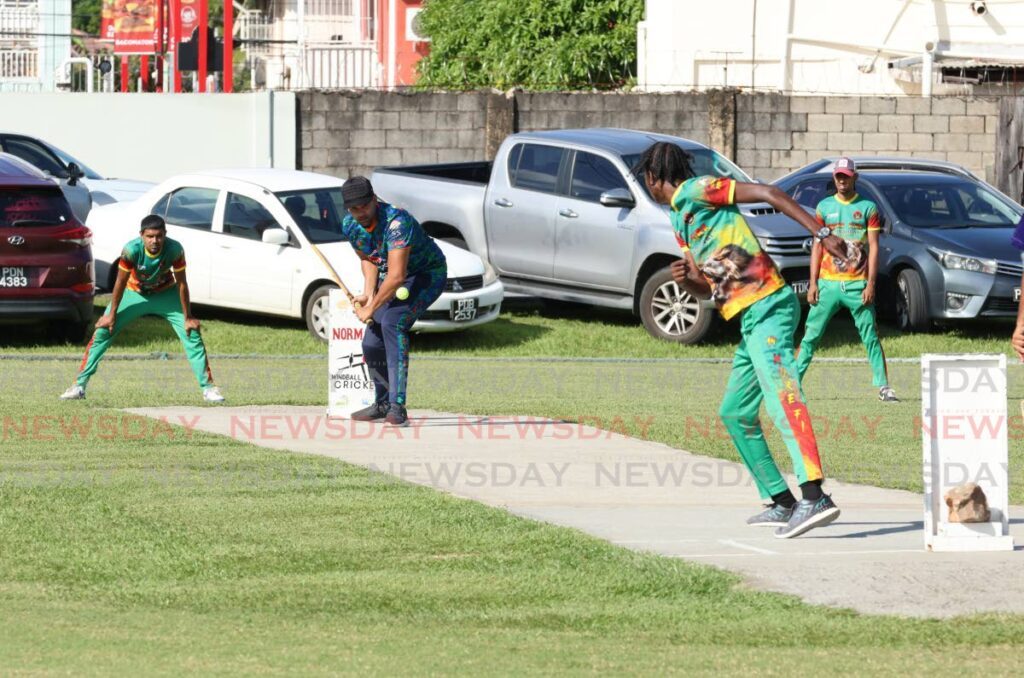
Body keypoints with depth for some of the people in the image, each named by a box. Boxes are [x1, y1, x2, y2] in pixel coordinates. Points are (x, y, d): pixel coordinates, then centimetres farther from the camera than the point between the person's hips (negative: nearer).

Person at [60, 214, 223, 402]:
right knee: (102, 332, -10)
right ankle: (79, 385, -4)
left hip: (165, 294, 1)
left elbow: (181, 283, -19)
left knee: (192, 334, -10)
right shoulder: (132, 250, -33)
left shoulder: (175, 250, -30)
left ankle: (208, 388, 0)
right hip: (135, 293, -1)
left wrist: (188, 318, -13)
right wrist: (111, 314, -13)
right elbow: (121, 282, -21)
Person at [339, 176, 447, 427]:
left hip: (427, 276, -7)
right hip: (390, 278, 7)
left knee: (391, 322, -30)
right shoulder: (350, 226, -10)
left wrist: (372, 308, -29)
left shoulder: (396, 221, -34)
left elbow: (397, 276, -38)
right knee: (372, 343, -2)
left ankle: (397, 406, -31)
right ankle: (382, 403, 26)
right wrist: (368, 293, -5)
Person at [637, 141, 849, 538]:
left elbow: (768, 194, -9)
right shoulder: (680, 223, 26)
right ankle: (782, 503, 19)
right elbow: (707, 289, 29)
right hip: (751, 321, 11)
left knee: (781, 395, -25)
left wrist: (821, 234, -17)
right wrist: (685, 280, 5)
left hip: (767, 308, -11)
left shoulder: (693, 192, -1)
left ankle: (815, 497, -41)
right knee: (735, 414, 16)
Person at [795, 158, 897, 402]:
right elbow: (817, 246, 10)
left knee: (870, 336, -3)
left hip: (857, 284, -1)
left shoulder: (868, 208, 5)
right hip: (828, 283, 1)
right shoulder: (824, 207, 10)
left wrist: (871, 284, -8)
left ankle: (883, 386, 0)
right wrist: (813, 283, 3)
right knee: (810, 336, -1)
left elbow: (873, 247, 1)